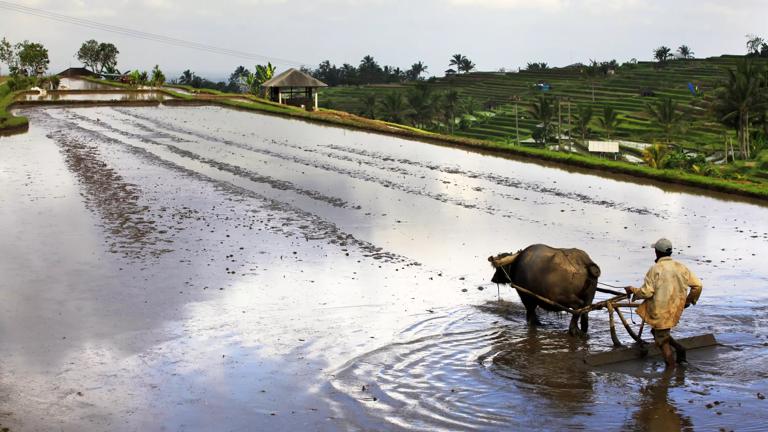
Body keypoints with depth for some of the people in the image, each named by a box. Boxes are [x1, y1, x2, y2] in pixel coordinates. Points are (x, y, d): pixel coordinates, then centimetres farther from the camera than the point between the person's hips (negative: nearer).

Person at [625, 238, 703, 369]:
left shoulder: (655, 269, -15)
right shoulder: (680, 267, 2)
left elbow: (646, 292, -17)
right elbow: (697, 285, 3)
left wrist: (632, 290, 1)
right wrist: (689, 300, 18)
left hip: (660, 312, -6)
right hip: (675, 309, 6)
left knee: (662, 339, 9)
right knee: (658, 332, 26)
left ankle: (670, 366, 11)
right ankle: (679, 348, 13)